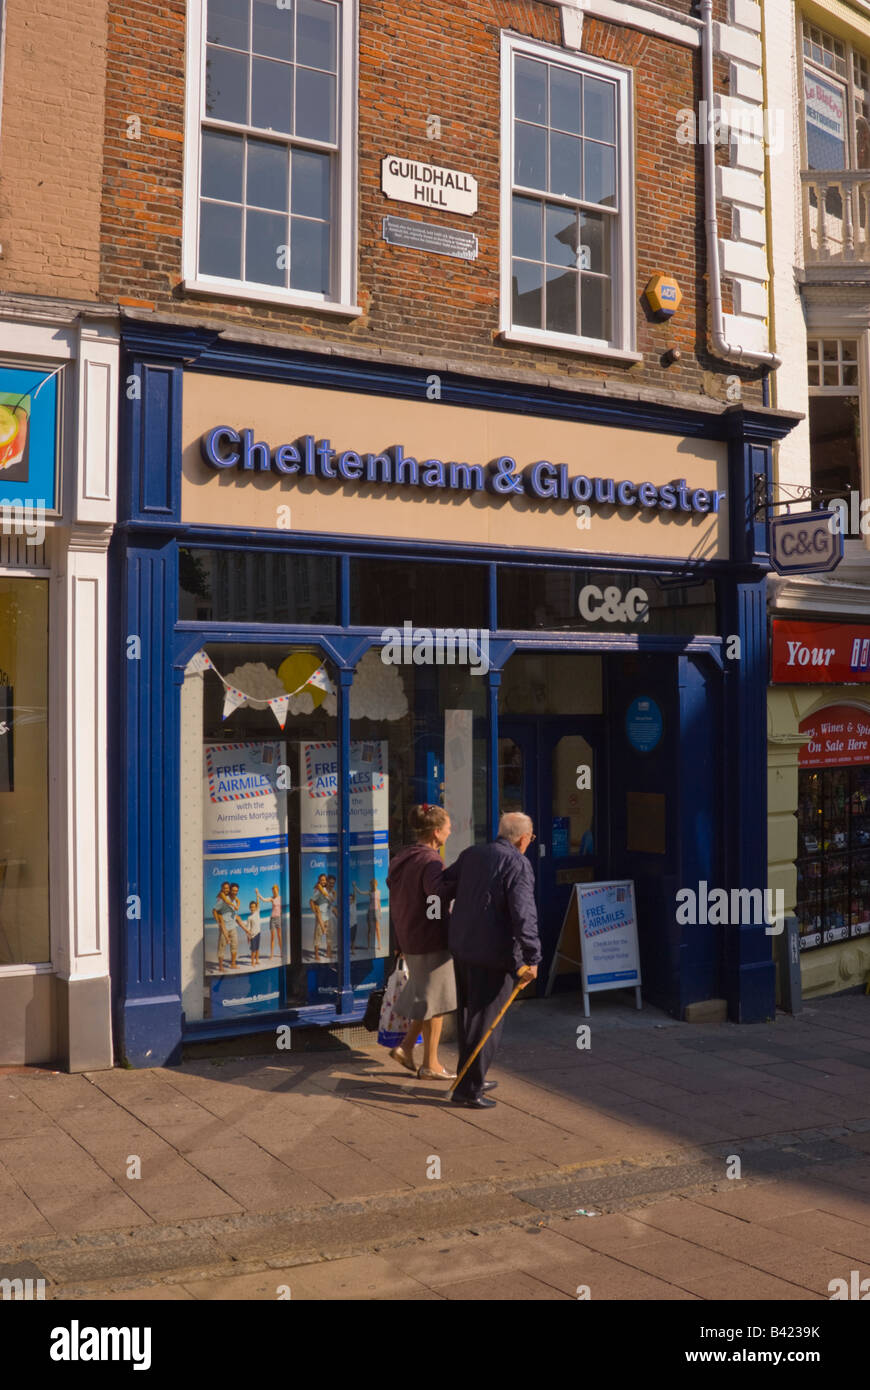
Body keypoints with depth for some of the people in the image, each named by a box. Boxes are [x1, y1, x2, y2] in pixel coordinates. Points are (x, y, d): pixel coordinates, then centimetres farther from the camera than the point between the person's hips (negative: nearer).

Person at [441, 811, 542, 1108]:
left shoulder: (471, 854, 7)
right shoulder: (518, 865, -14)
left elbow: (444, 885, 13)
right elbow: (524, 915, -21)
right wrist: (532, 959, -19)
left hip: (461, 947, 7)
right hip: (493, 954, -7)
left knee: (467, 1015, 18)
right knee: (485, 1020, 1)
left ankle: (472, 1078, 31)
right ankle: (468, 1089, 4)